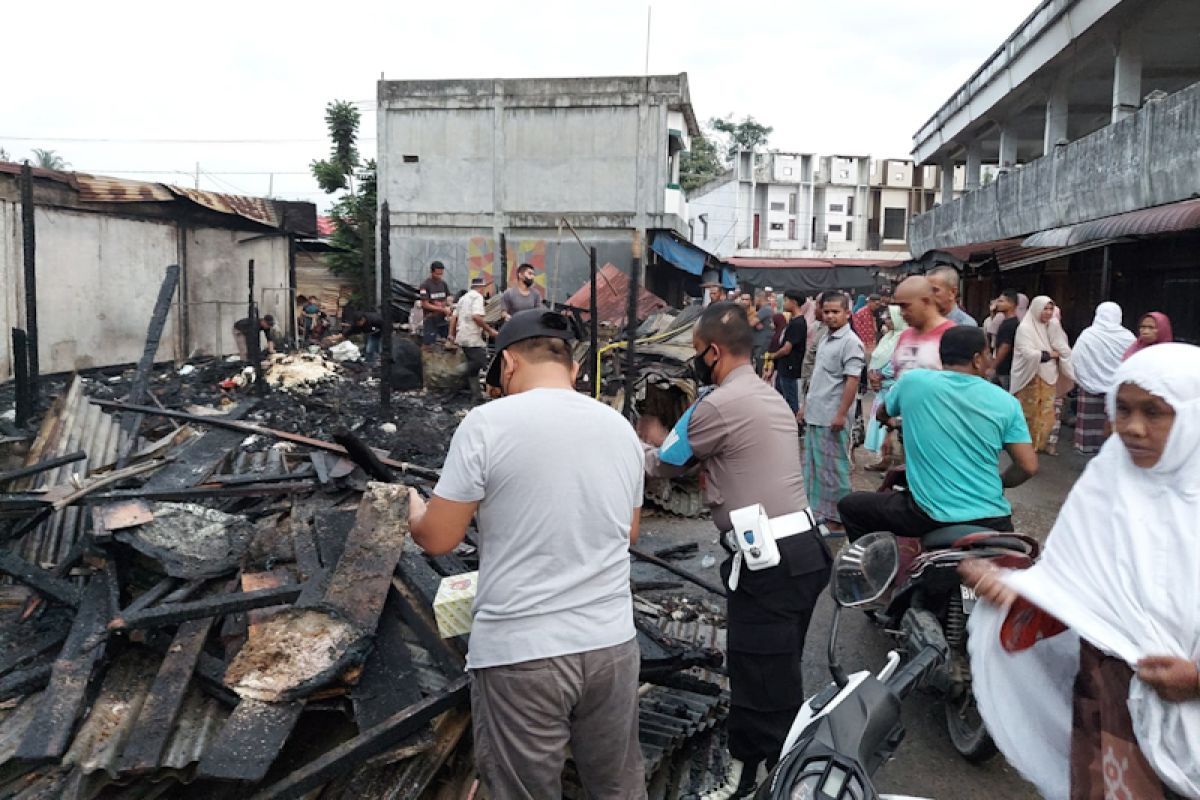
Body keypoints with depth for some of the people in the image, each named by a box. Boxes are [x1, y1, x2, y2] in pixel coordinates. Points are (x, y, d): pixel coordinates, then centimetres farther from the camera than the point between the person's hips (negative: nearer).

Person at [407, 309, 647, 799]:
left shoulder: (488, 422, -11)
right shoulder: (620, 427, 5)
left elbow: (437, 538, -7)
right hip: (612, 643, 5)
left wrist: (414, 508, 14)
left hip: (520, 653, -4)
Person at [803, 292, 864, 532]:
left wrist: (841, 414, -22)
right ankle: (816, 511, 26)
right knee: (813, 466, 15)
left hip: (832, 418, -9)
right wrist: (807, 405, 20)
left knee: (833, 469, -1)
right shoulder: (826, 339, 14)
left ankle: (836, 518, 9)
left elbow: (852, 380, -19)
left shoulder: (850, 342, -13)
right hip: (815, 415, 9)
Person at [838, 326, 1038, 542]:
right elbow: (1028, 467, -1)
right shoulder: (1005, 401, 0)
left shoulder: (913, 380, -2)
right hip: (992, 521, 2)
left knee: (849, 506, 17)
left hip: (932, 516, -2)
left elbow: (882, 414, 18)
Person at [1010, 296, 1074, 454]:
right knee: (1030, 412, 3)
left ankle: (1043, 442, 21)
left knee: (1047, 412, 10)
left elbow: (1064, 351, 4)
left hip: (1049, 377, 6)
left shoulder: (1053, 327, 8)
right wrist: (1051, 354, -11)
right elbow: (1028, 354, -20)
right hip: (1031, 378, -6)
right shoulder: (1025, 328, -11)